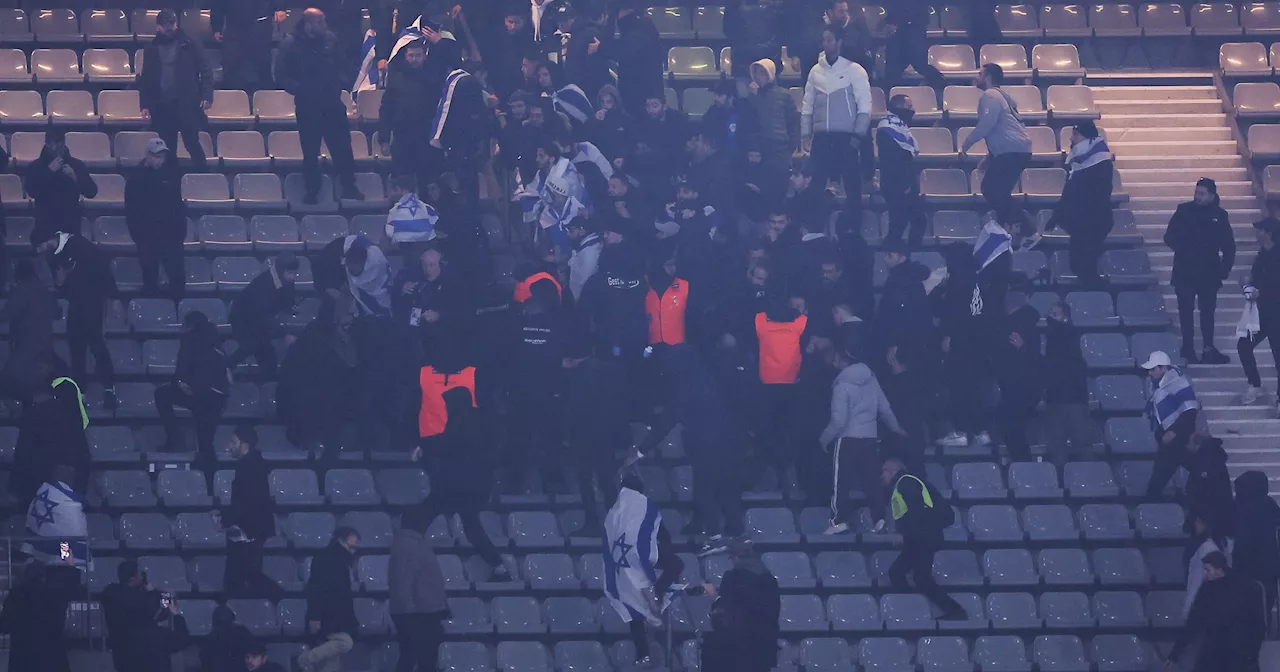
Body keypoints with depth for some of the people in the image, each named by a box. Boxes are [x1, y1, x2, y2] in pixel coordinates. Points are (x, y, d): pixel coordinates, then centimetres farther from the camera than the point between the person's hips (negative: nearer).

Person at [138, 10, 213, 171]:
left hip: (187, 104, -3)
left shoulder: (190, 45, 1)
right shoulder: (151, 49, 10)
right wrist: (144, 105, 6)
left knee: (192, 143, -7)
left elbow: (206, 71, -1)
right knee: (167, 148, 7)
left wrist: (207, 96, -11)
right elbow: (145, 78, 13)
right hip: (162, 106, 3)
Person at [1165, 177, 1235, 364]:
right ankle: (1188, 349, 5)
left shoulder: (1219, 215, 2)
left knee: (1208, 310, 5)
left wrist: (1224, 269, 2)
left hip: (1209, 272, 1)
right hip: (1185, 271, -1)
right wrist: (1183, 249, -16)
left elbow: (1229, 246, 8)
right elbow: (1169, 237, -1)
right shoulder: (1184, 211, -1)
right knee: (1186, 310, 0)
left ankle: (1209, 349, 11)